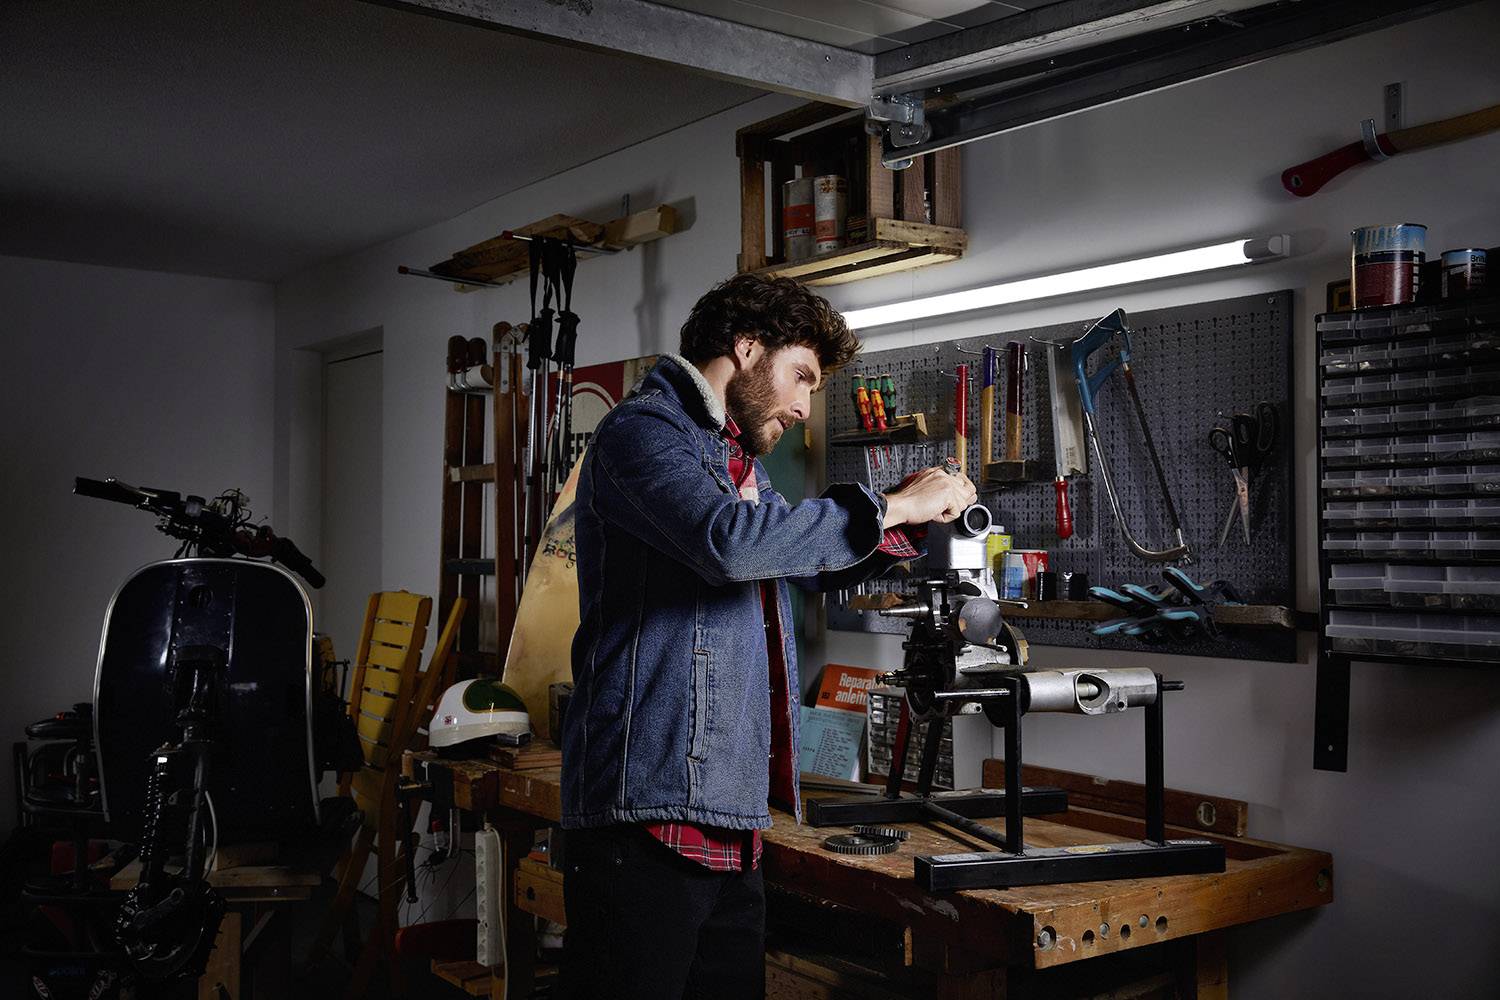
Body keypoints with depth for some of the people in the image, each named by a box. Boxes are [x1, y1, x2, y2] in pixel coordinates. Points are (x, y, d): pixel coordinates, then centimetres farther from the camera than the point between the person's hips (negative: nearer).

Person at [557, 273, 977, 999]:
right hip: (649, 813, -9)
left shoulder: (738, 462, 23)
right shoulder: (642, 431, -6)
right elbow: (732, 541, -25)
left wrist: (922, 518, 15)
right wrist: (889, 506, -14)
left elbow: (817, 566, 34)